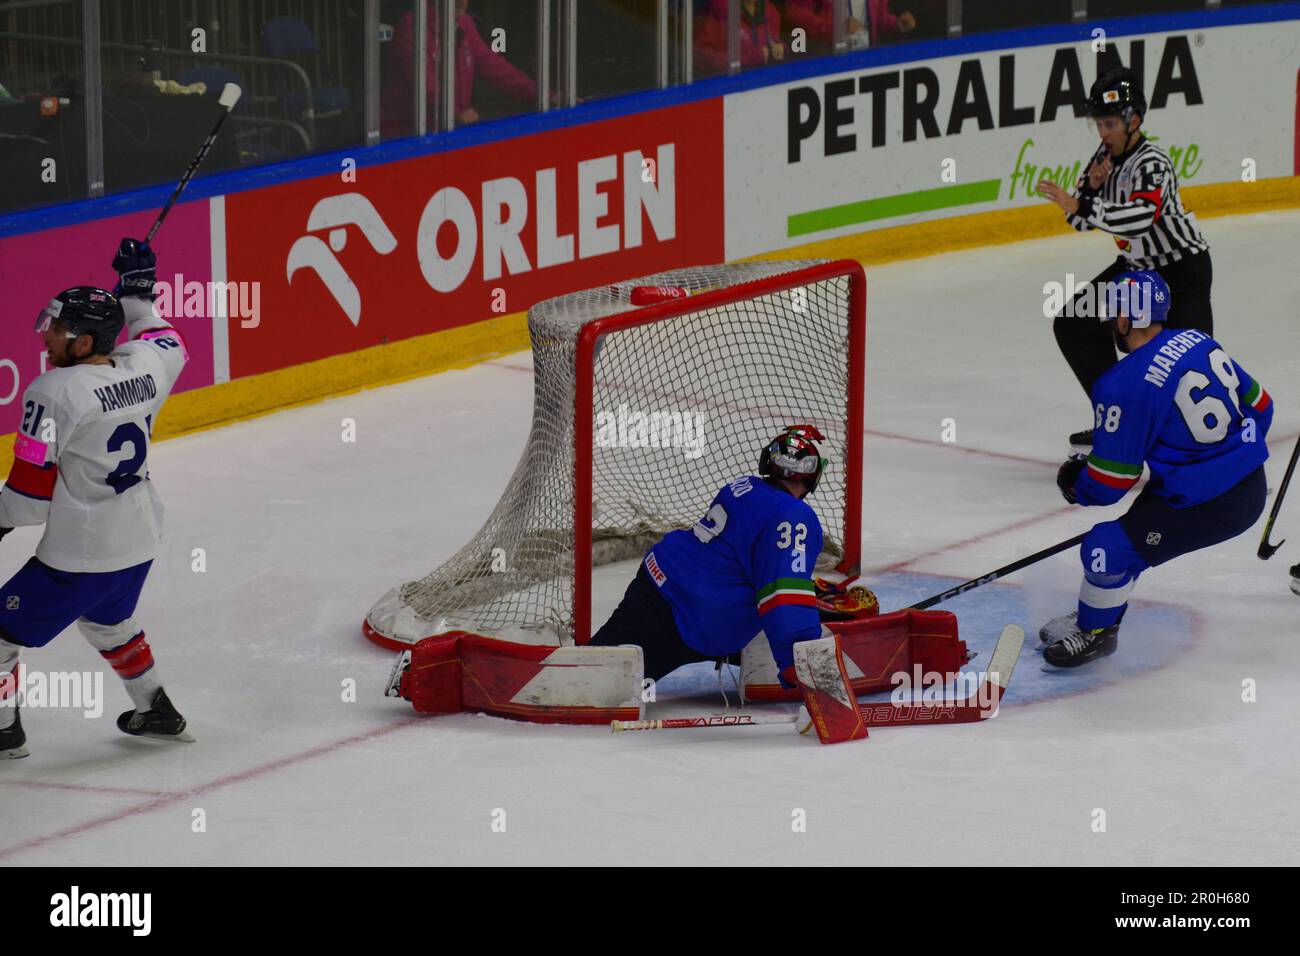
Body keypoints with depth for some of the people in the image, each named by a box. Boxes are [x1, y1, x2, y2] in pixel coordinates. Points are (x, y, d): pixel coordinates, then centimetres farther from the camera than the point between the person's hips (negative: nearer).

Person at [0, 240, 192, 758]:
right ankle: (157, 714, 42)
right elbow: (169, 345, 22)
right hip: (140, 541, 8)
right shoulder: (143, 367, -5)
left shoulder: (54, 393, -23)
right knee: (109, 621, 34)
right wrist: (138, 292, 31)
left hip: (78, 557, -8)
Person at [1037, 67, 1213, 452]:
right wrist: (1091, 187, -17)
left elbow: (1141, 217, -44)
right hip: (1137, 265, 9)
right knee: (1073, 325, 6)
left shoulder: (1152, 164, -26)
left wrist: (1081, 207, -47)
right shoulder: (1106, 156, 0)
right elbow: (1083, 219, 3)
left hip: (1183, 266, -9)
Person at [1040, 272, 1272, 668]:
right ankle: (1095, 617, 35)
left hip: (1208, 508, -9)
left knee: (1109, 547, -4)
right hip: (1253, 486, 9)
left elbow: (1110, 483, -14)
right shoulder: (1199, 342, 2)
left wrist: (1075, 484, 9)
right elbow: (1259, 406, 14)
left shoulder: (1125, 386, -20)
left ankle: (1095, 632, 18)